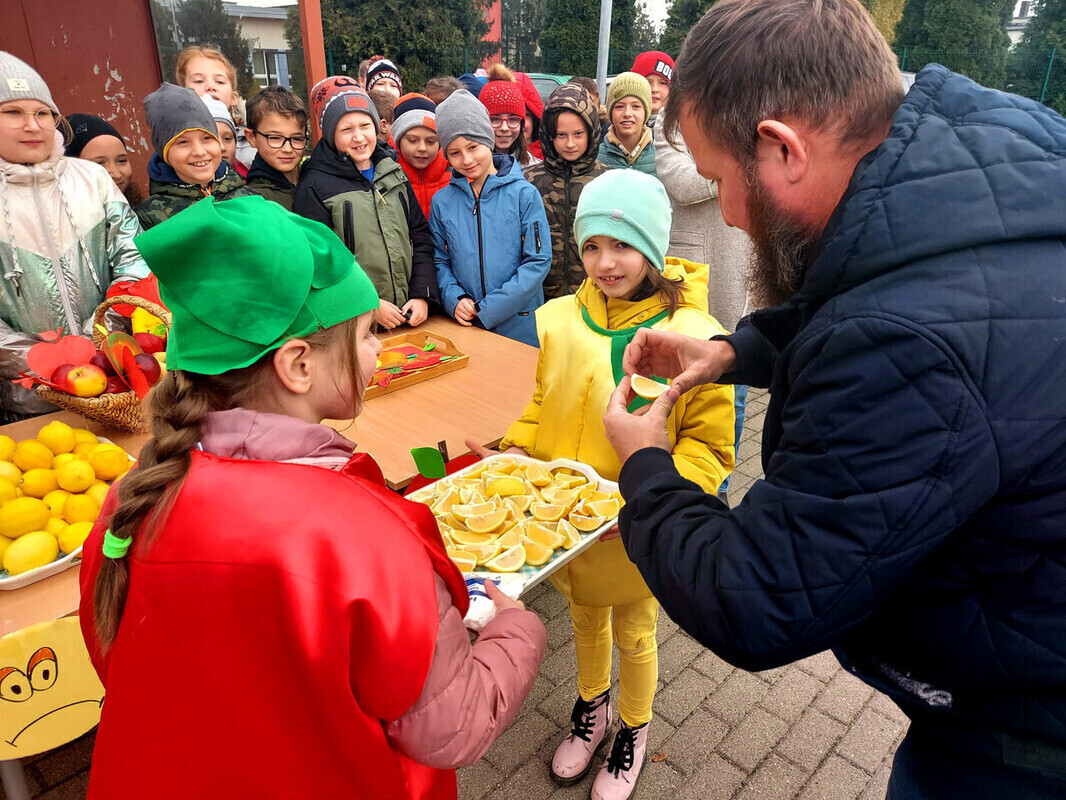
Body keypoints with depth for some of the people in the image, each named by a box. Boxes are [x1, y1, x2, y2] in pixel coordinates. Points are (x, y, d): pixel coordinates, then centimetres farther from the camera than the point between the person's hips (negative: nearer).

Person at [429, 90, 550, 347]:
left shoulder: (524, 194, -5)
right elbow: (441, 261, 10)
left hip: (520, 327, -2)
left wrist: (489, 309, -14)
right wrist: (454, 299, -10)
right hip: (465, 328, 2)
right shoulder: (442, 201, 4)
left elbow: (539, 261, -9)